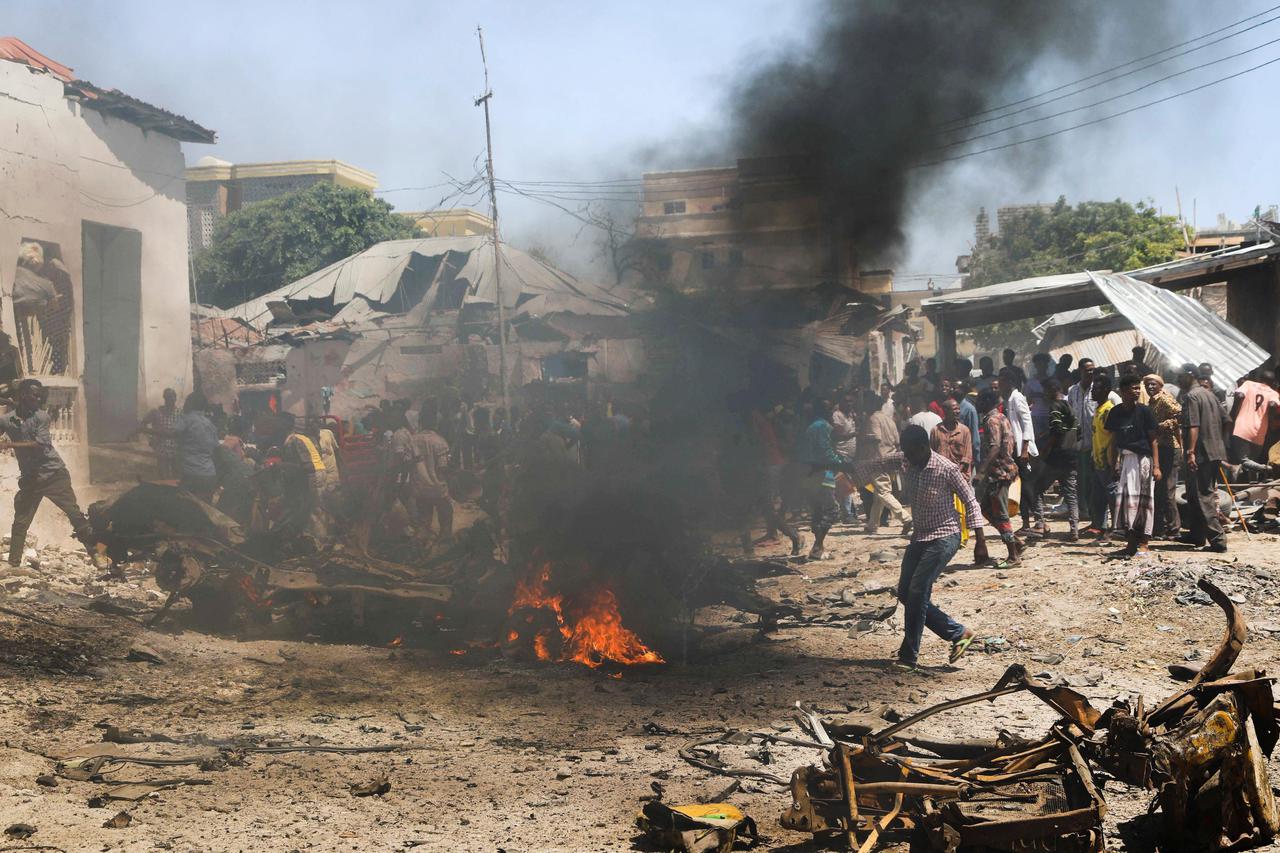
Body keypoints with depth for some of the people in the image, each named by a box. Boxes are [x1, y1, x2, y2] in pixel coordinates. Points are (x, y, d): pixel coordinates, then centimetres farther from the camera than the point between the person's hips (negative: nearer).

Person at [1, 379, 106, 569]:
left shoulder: (41, 416, -6)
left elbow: (40, 445, -18)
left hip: (54, 474, -3)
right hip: (29, 479, 3)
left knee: (74, 513, -6)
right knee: (20, 523, 5)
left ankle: (96, 552, -2)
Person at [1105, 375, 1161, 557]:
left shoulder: (1143, 411, -3)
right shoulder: (1115, 412, 6)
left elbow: (1152, 439, -2)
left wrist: (1156, 465, -7)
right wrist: (1115, 463, 7)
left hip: (1142, 459, -4)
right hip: (1124, 458, 4)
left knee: (1143, 499, -1)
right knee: (1124, 499, 3)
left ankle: (1143, 543, 4)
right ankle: (1130, 542, 11)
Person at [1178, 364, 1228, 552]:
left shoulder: (1191, 396, -12)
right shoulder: (1210, 395, 16)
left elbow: (1193, 426, -22)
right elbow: (1224, 421, 19)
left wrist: (1190, 452, -26)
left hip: (1200, 454, -9)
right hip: (1215, 453, 9)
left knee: (1203, 497, -8)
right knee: (1207, 493, 18)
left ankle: (1217, 540, -14)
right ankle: (1196, 534, 26)